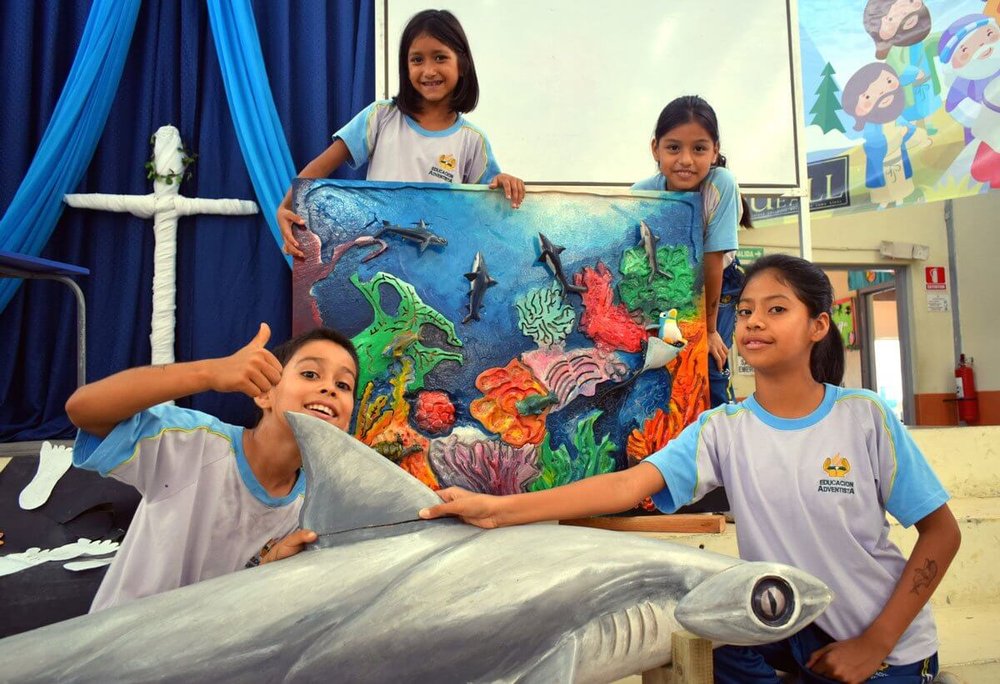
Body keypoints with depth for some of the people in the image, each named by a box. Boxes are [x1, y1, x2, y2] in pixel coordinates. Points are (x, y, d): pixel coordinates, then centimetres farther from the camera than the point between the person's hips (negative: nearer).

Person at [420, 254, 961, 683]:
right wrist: (500, 510, -34)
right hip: (793, 632, 2)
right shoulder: (722, 430, -11)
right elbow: (628, 485, -23)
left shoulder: (865, 417, -13)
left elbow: (941, 532, -6)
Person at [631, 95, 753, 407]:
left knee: (709, 367, -11)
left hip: (717, 285, -2)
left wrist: (709, 327, -16)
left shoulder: (721, 184, -30)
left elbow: (713, 260, -25)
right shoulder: (643, 192, -24)